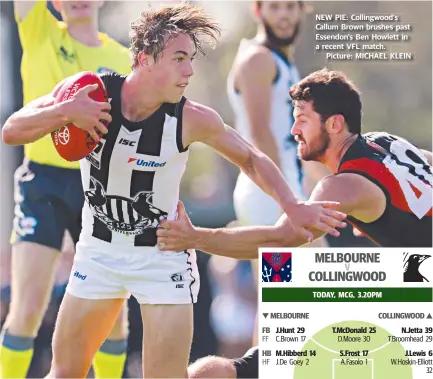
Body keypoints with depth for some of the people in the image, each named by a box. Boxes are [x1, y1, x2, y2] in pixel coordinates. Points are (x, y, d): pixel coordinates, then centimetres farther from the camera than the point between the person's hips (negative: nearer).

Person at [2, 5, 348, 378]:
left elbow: (252, 159, -2)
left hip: (163, 254, -2)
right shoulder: (90, 93, -17)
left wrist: (292, 205, -16)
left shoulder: (193, 119, -19)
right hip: (99, 249, 2)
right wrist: (64, 112, -31)